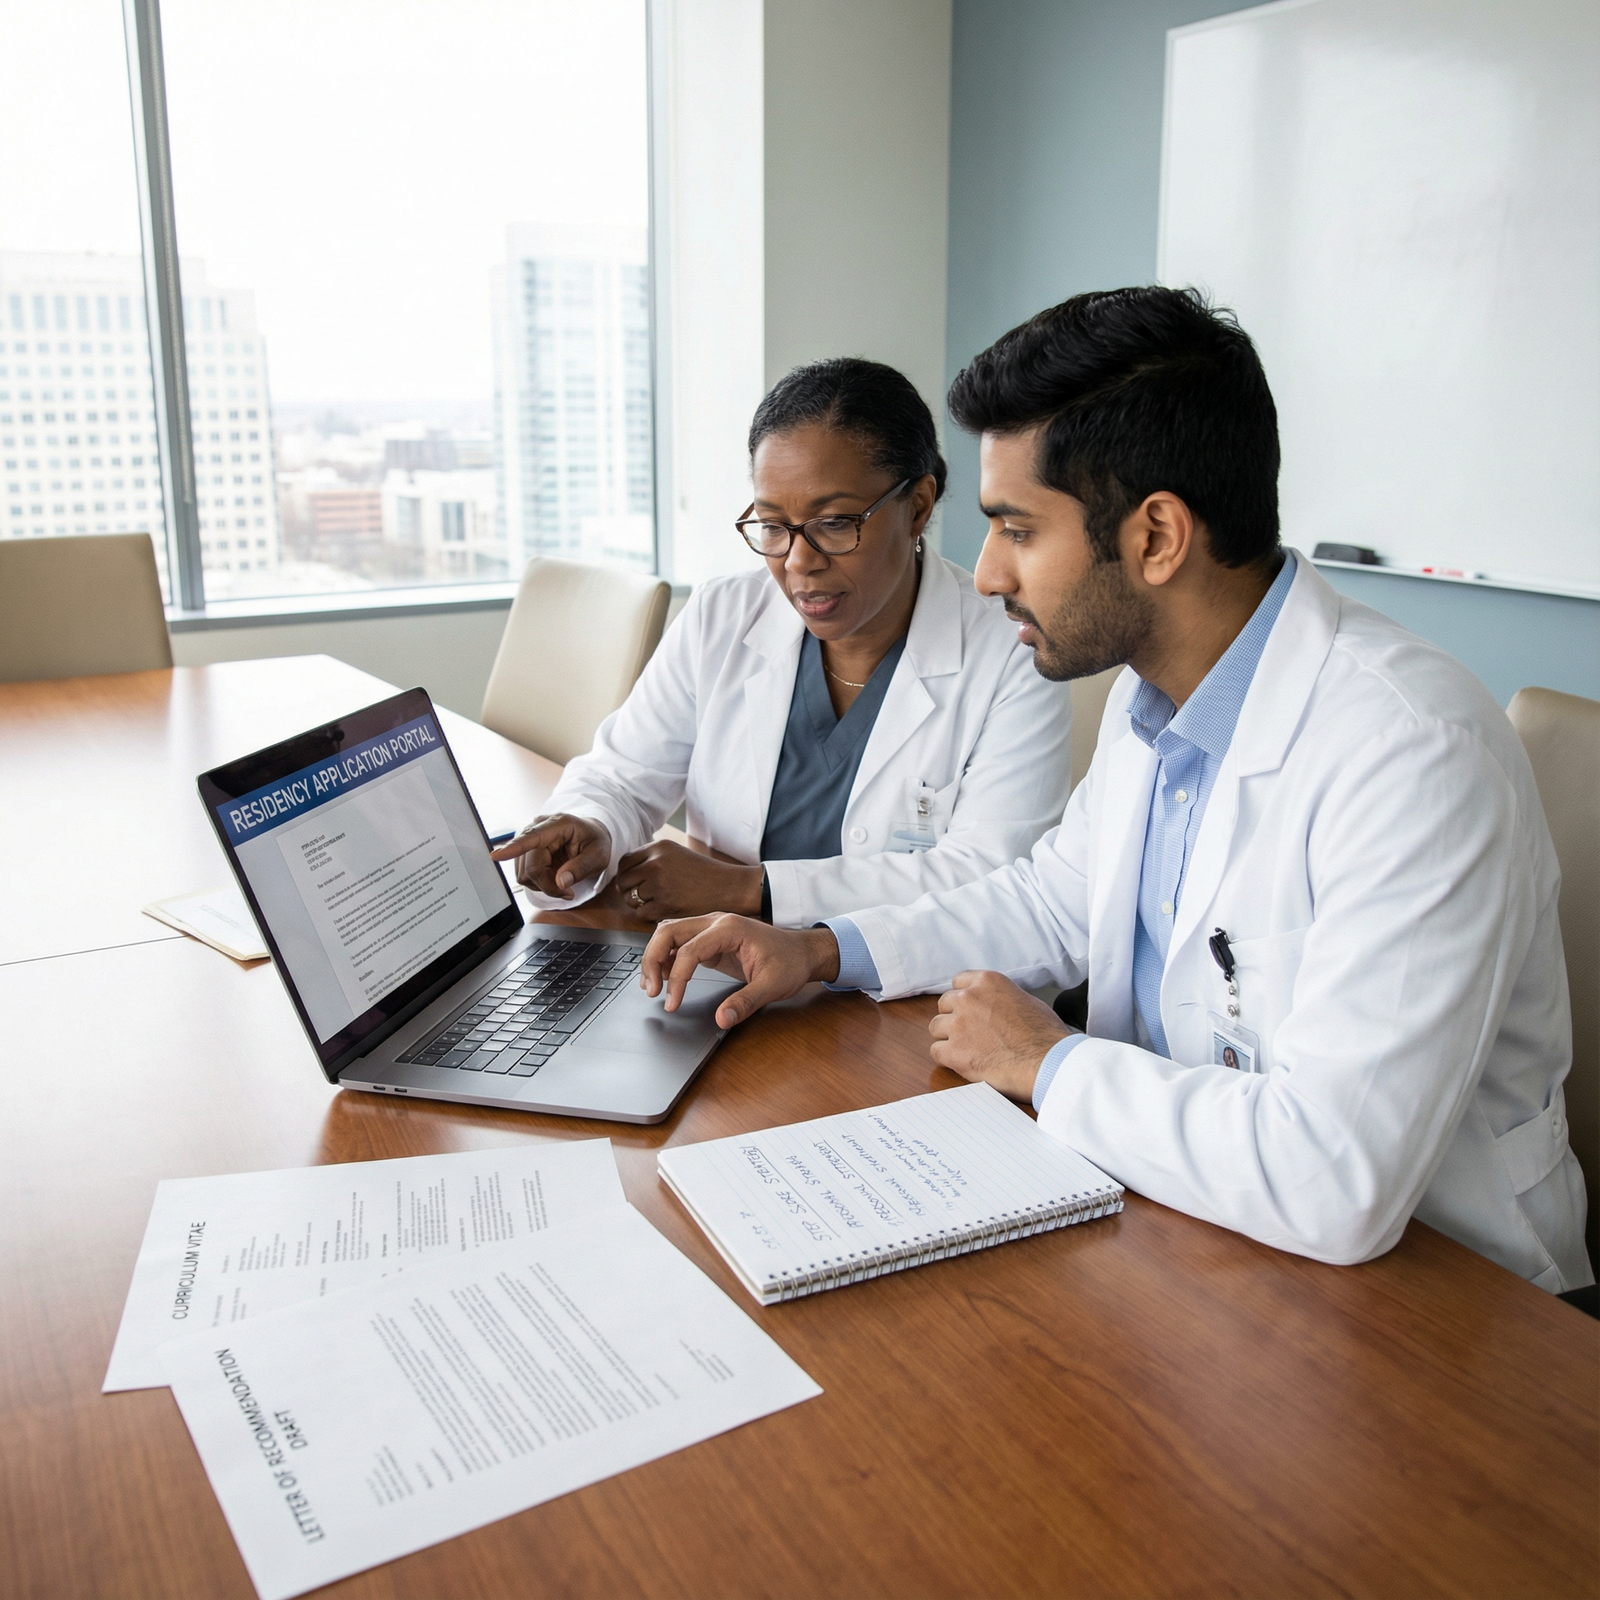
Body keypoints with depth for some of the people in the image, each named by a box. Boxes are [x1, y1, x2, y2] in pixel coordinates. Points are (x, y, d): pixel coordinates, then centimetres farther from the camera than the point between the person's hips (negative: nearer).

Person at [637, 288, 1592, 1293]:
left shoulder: (1417, 759, -29)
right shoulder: (1152, 695, 0)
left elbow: (1337, 1183, -34)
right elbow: (1059, 898, 17)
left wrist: (1047, 1063, -19)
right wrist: (821, 952, 4)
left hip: (1410, 1283, -7)